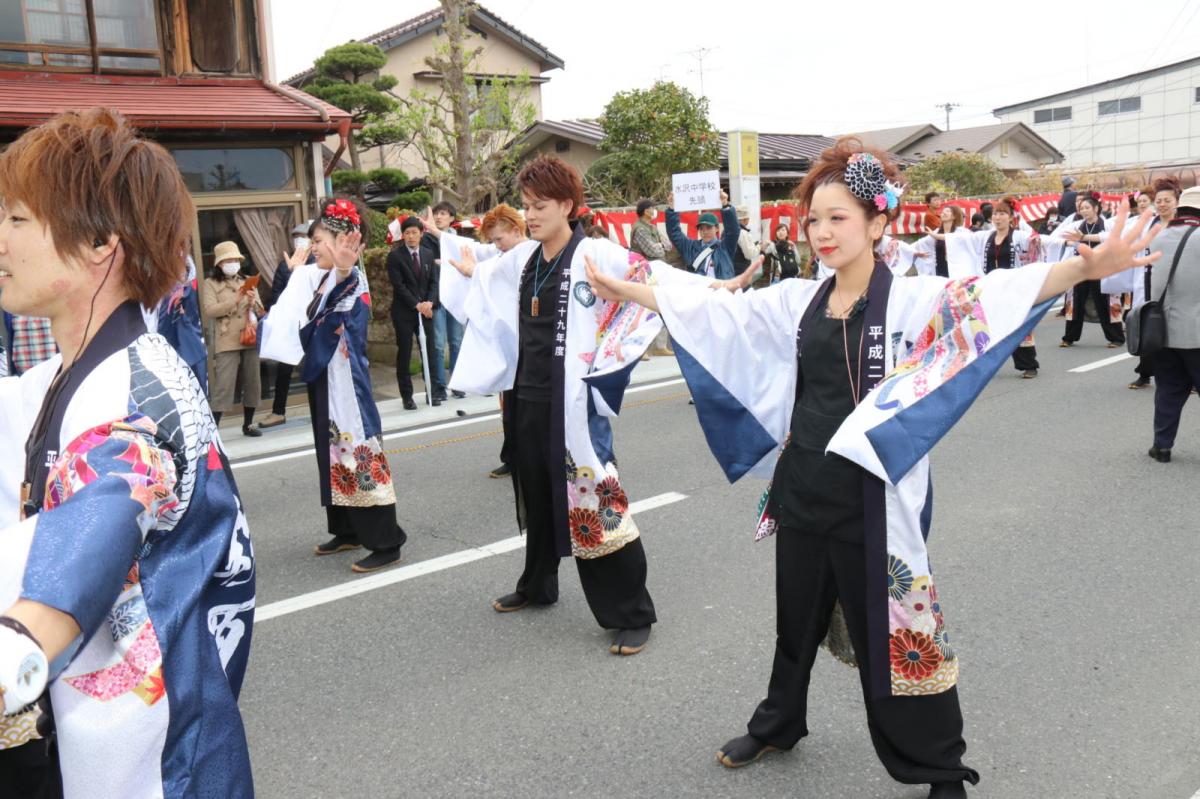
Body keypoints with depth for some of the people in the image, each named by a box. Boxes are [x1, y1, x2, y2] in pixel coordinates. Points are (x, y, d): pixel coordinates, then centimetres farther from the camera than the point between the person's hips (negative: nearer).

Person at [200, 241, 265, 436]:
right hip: (227, 343, -5)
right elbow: (209, 311, -10)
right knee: (223, 385, -10)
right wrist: (234, 300, -18)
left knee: (252, 383, 8)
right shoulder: (210, 284, 4)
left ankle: (247, 425, 20)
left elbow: (260, 311, 14)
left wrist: (253, 302, -7)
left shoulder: (247, 283, 17)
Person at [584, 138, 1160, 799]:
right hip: (801, 486, 5)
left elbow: (994, 294, -26)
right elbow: (706, 306, 10)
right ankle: (778, 724, 46)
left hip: (871, 495, -5)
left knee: (891, 628, 6)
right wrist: (621, 288, 13)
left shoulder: (913, 301, -10)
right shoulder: (797, 302, 5)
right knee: (797, 615, 22)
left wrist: (1086, 268, -43)